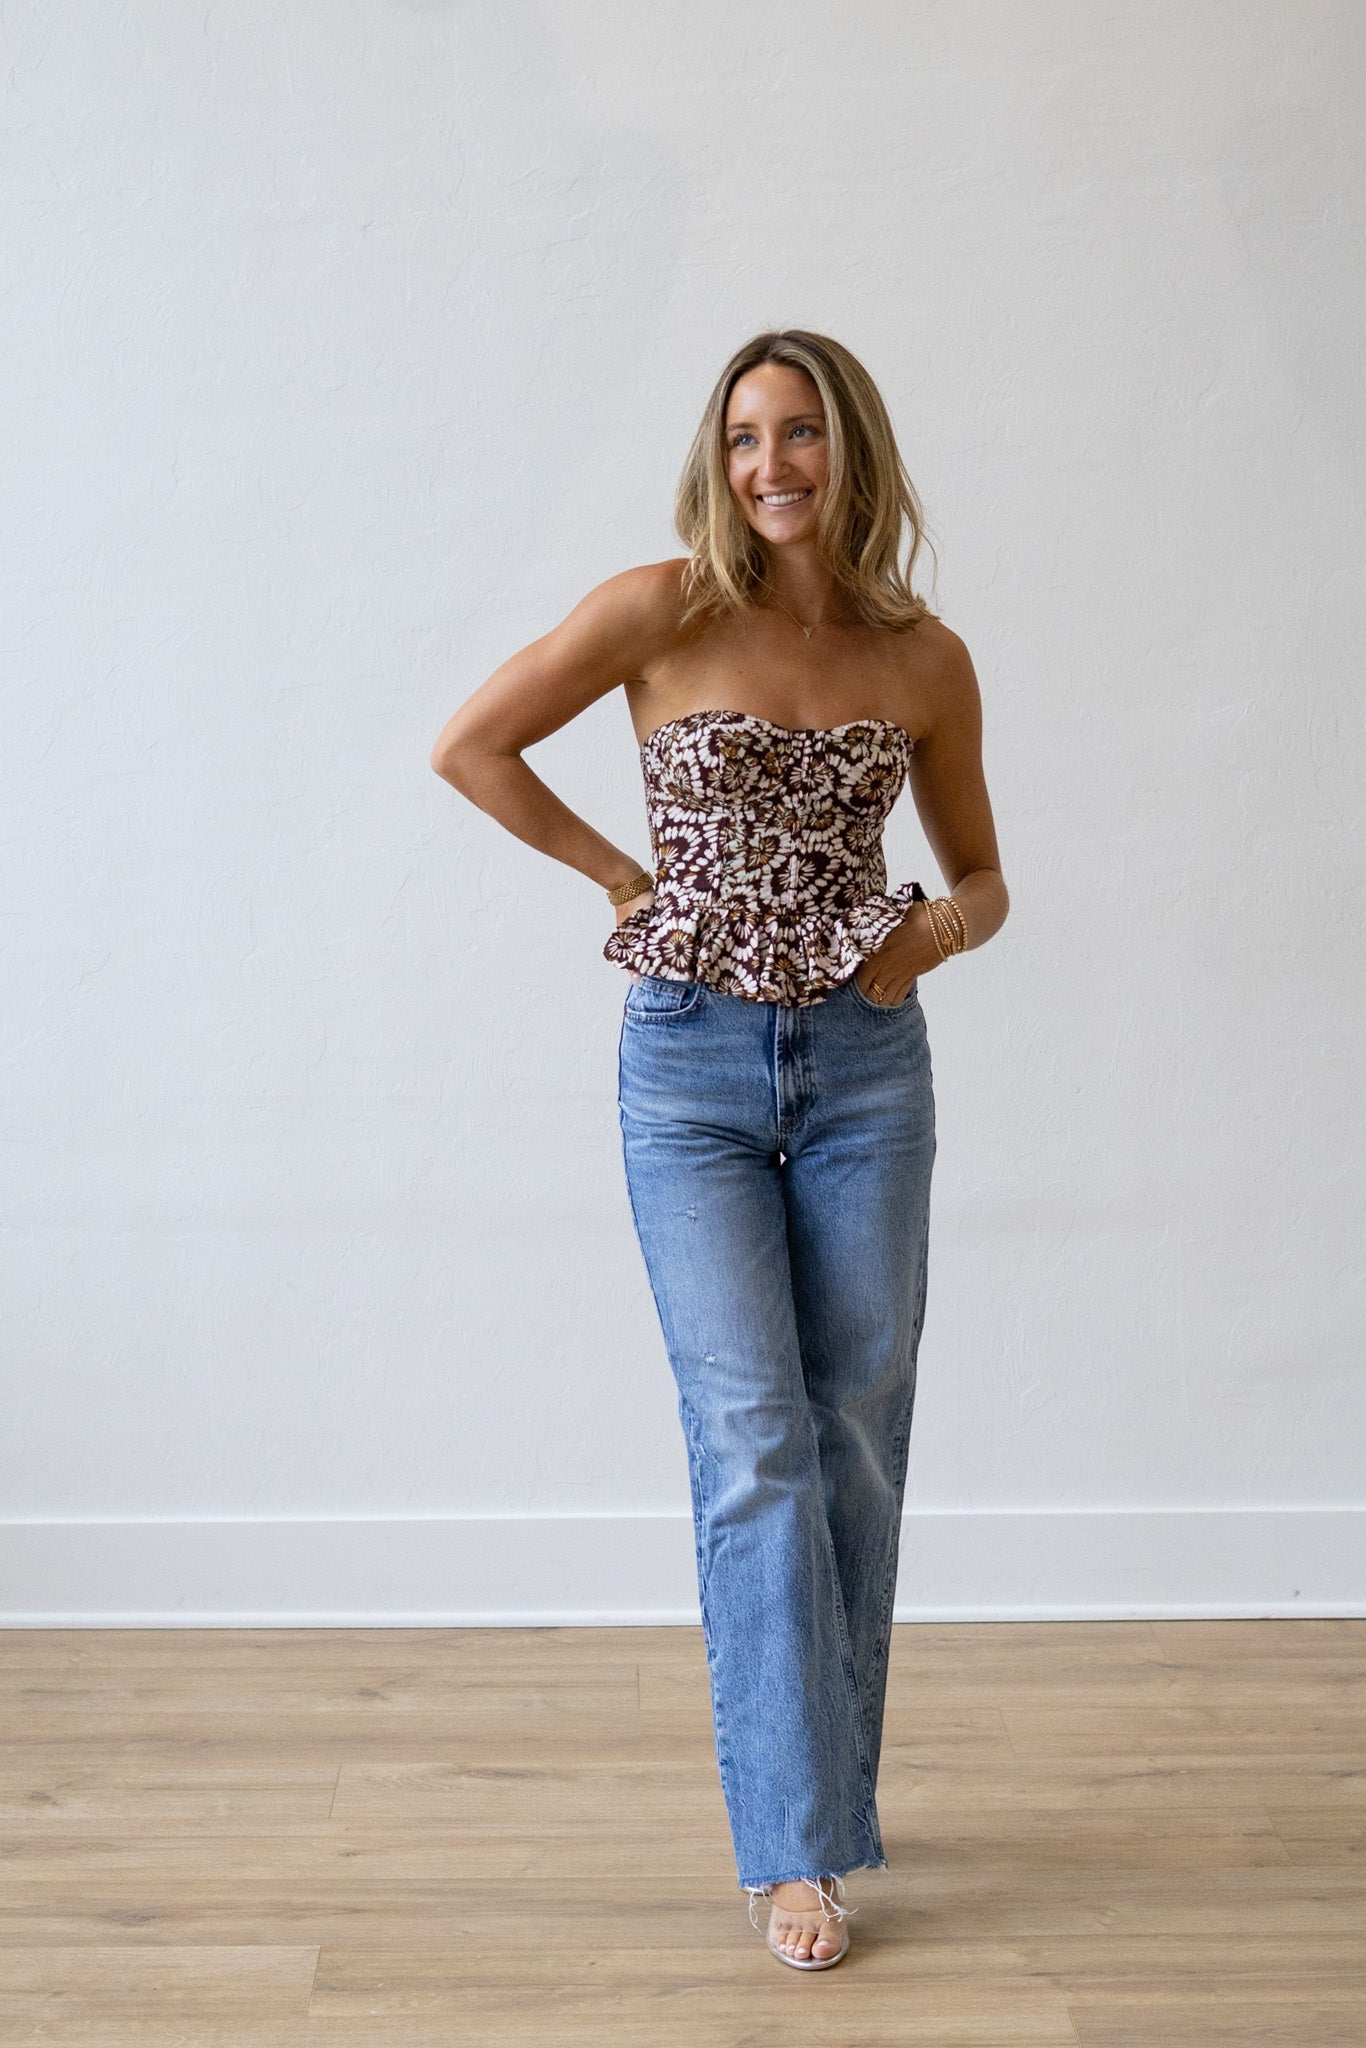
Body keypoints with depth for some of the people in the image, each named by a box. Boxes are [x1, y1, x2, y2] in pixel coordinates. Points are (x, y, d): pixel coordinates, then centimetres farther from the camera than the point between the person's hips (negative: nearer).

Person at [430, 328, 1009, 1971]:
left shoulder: (926, 660, 4)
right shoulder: (664, 611, -5)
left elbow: (981, 874, 14)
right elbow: (468, 747, 0)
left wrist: (941, 928, -8)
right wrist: (630, 880, -1)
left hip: (863, 1063, 3)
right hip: (692, 1063, -3)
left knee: (854, 1446, 8)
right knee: (756, 1446, -6)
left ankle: (822, 1790, 26)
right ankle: (796, 1847, 2)